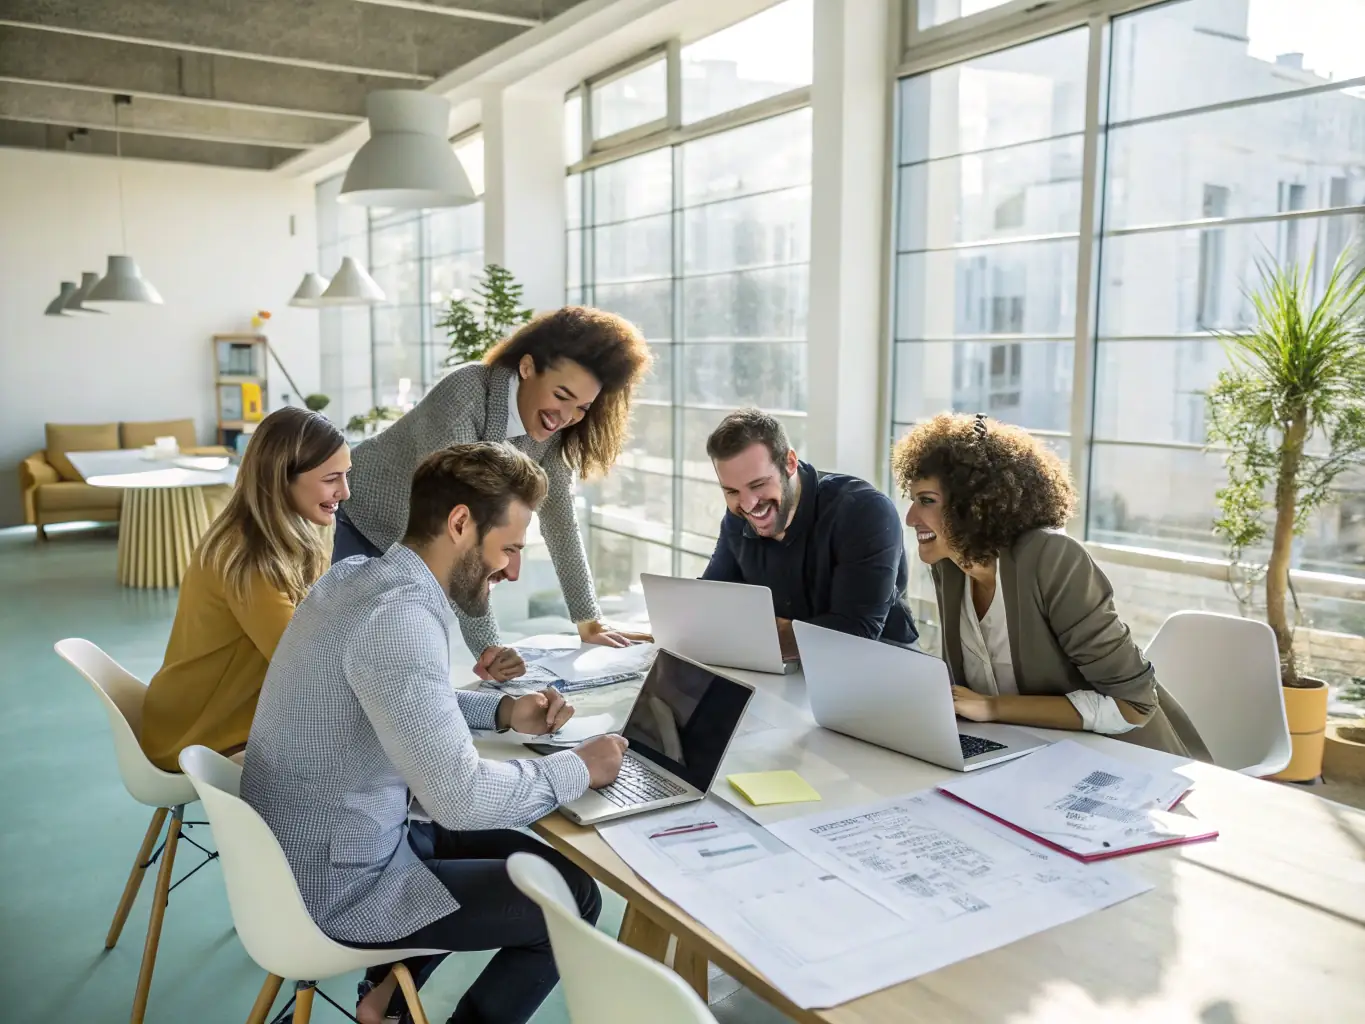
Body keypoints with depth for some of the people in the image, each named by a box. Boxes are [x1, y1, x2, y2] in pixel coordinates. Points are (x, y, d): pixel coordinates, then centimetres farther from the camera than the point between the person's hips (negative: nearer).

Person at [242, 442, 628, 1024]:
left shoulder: (360, 576, 1)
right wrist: (579, 769, -18)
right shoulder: (398, 615, -29)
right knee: (572, 899, 0)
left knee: (516, 851, 24)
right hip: (337, 887, -9)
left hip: (302, 852, 9)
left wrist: (503, 712, 4)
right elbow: (458, 796, -34)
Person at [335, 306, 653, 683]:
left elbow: (558, 515, -4)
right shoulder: (465, 397, -34)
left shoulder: (551, 427, -13)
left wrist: (588, 619, -6)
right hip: (360, 532, -6)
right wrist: (486, 645, -42)